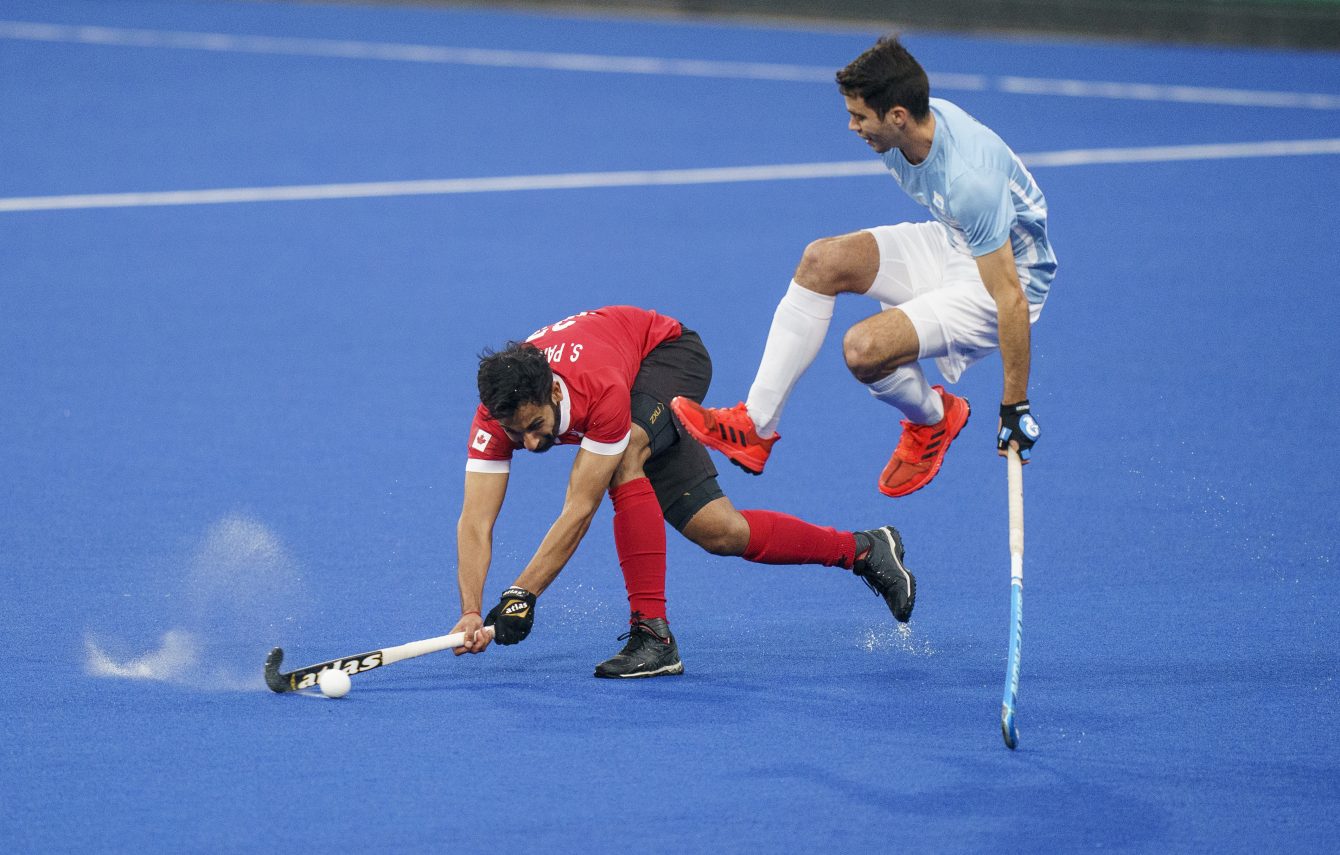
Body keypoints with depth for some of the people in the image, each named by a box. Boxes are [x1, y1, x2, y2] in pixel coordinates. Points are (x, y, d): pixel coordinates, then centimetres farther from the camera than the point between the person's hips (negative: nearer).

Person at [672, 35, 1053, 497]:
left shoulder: (969, 180, -35)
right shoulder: (920, 119, -10)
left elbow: (1010, 296, -31)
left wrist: (1015, 407, -27)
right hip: (950, 243, 9)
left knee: (864, 348, -27)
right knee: (821, 260, -10)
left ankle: (932, 419, 7)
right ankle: (755, 426, -6)